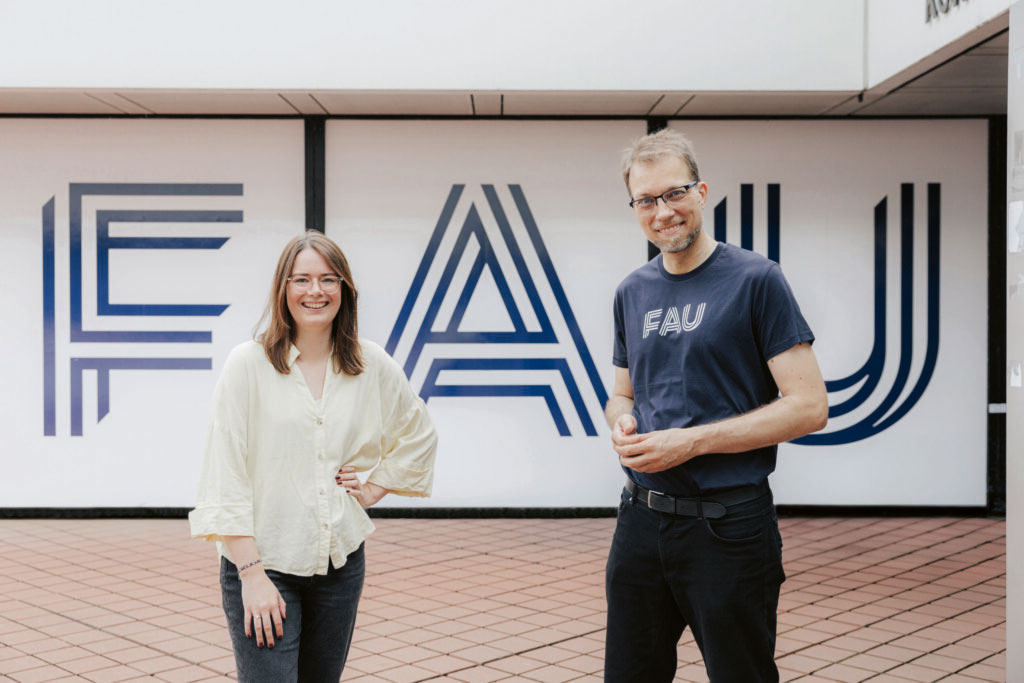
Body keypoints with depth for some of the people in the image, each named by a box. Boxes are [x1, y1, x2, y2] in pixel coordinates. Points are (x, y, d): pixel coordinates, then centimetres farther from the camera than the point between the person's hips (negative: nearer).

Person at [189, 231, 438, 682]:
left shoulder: (373, 367, 3)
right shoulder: (248, 365, -8)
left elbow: (419, 436, 21)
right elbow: (226, 476, -11)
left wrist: (375, 488, 8)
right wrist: (252, 574, -15)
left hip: (341, 561, 4)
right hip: (263, 561, -4)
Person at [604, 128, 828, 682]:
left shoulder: (755, 280, -8)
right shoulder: (632, 292, 10)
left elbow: (808, 407, -12)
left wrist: (692, 440, -17)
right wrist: (622, 425, -4)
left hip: (729, 526, -5)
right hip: (641, 519, 5)